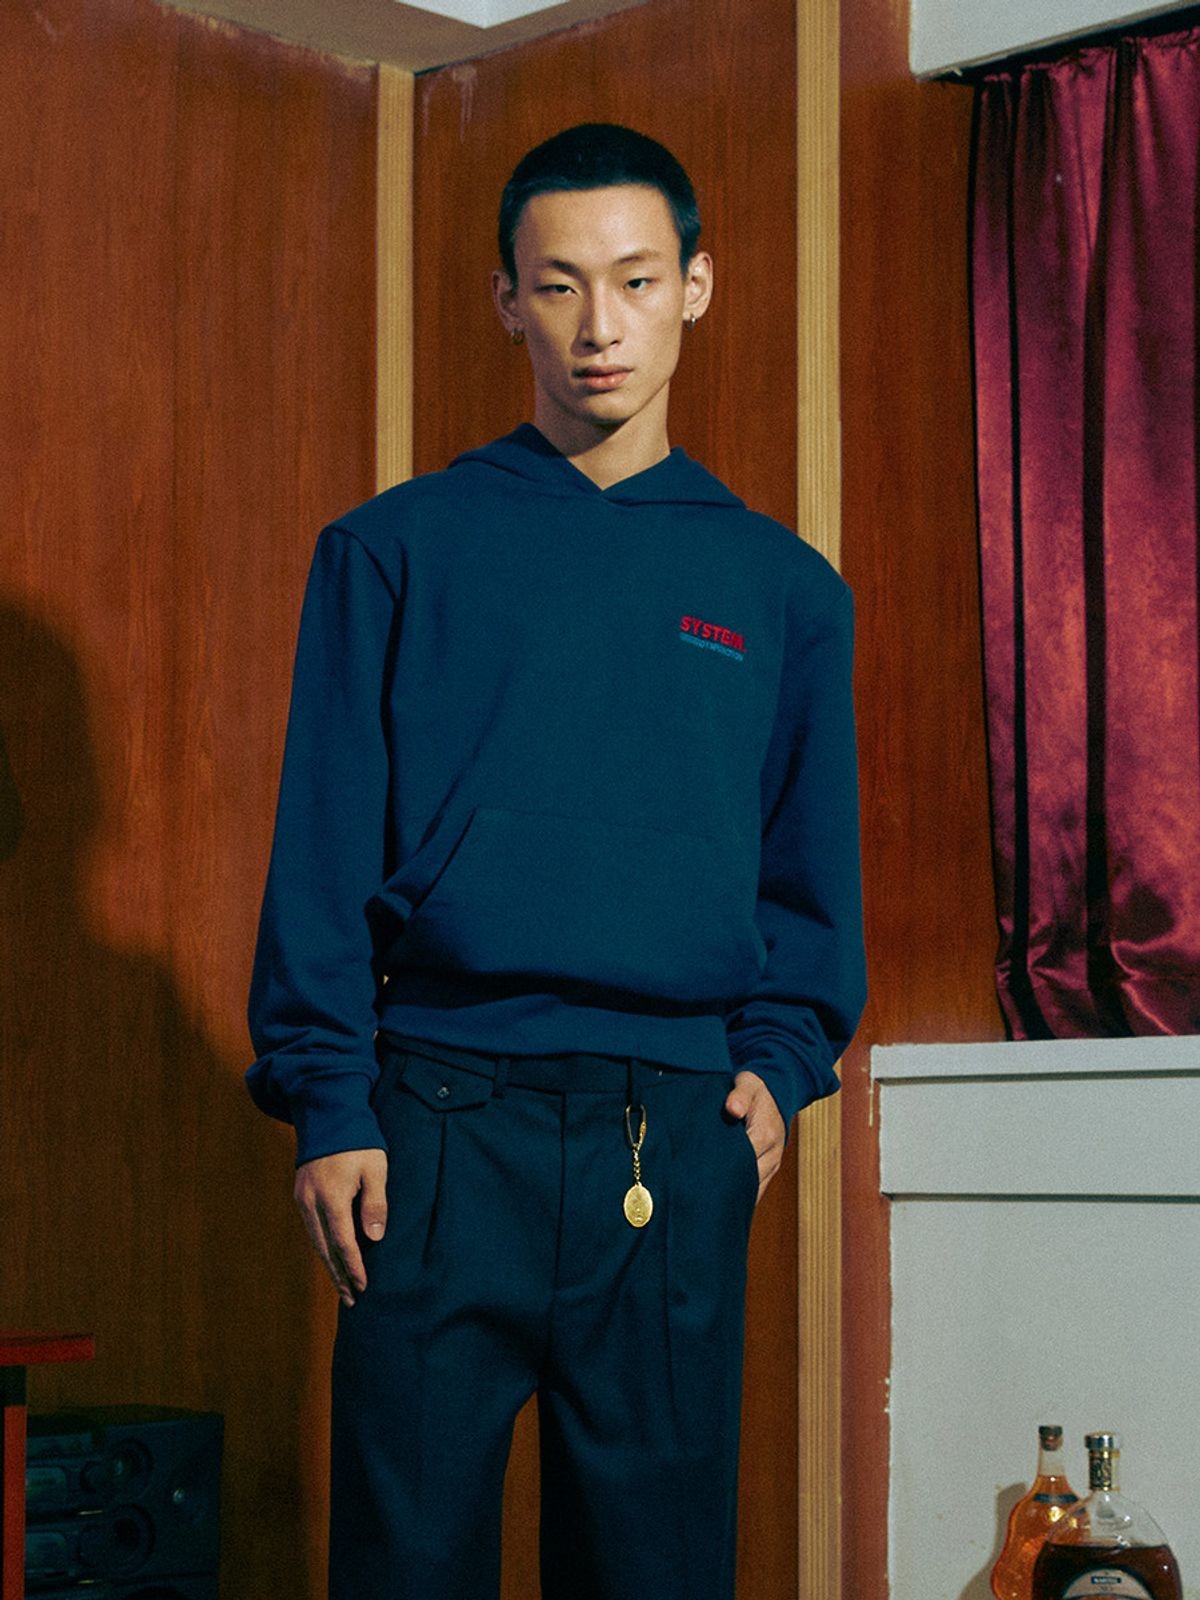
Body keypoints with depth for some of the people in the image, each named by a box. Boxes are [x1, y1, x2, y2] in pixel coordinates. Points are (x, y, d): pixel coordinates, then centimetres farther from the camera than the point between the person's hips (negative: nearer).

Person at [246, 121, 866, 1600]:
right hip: (444, 1116, -2)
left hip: (682, 1135, 2)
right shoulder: (395, 549, 6)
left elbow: (812, 867, 15)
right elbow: (324, 847, 2)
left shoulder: (782, 585, 12)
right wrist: (329, 1103, -6)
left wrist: (779, 1063, 0)